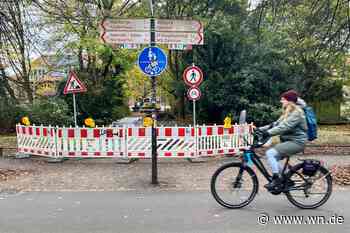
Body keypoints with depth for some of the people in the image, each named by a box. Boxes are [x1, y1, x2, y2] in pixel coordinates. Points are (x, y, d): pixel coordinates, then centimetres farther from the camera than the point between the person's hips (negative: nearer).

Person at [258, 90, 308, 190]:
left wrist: (268, 133, -35)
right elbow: (276, 124, 10)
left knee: (270, 153, -20)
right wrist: (261, 129, -1)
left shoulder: (297, 112, -14)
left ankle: (276, 179, -11)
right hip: (289, 140, 10)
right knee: (273, 158, 3)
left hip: (296, 142, -10)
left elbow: (284, 127, -27)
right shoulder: (287, 112, 16)